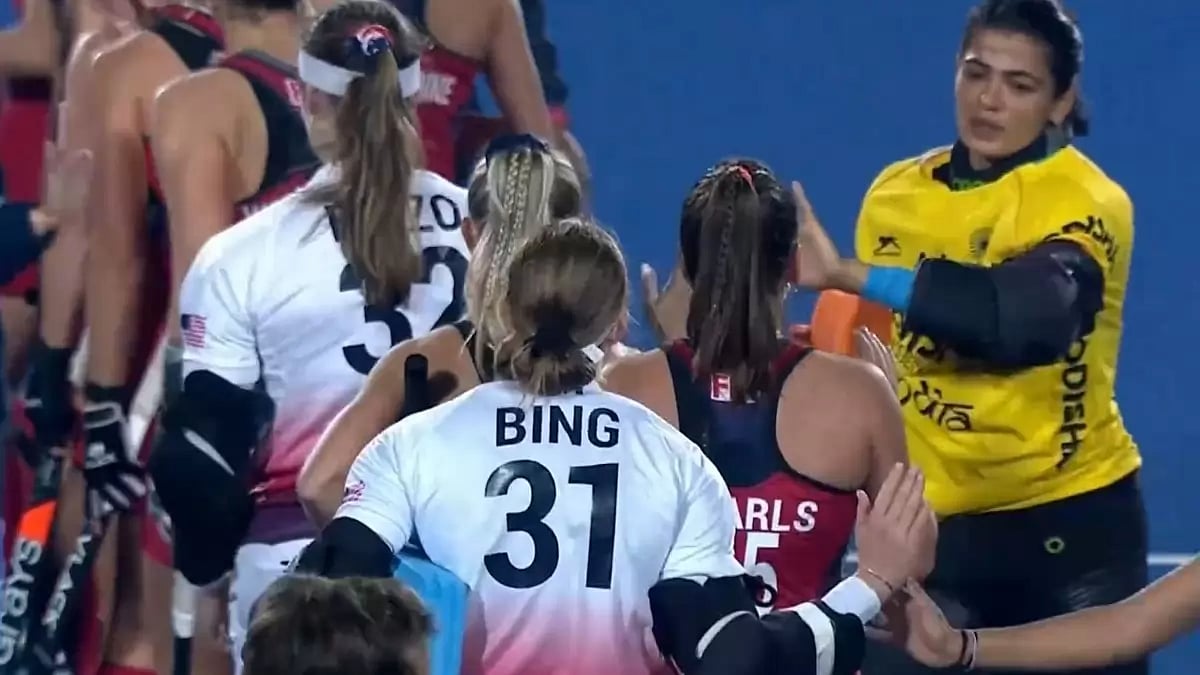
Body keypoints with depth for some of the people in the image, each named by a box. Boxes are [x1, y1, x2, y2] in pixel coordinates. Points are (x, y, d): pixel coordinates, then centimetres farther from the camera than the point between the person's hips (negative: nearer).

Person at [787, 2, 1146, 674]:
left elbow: (1023, 318, -34)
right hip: (930, 521, 4)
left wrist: (855, 277, -36)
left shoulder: (1086, 203, -14)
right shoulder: (896, 193, 4)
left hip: (1070, 519, -4)